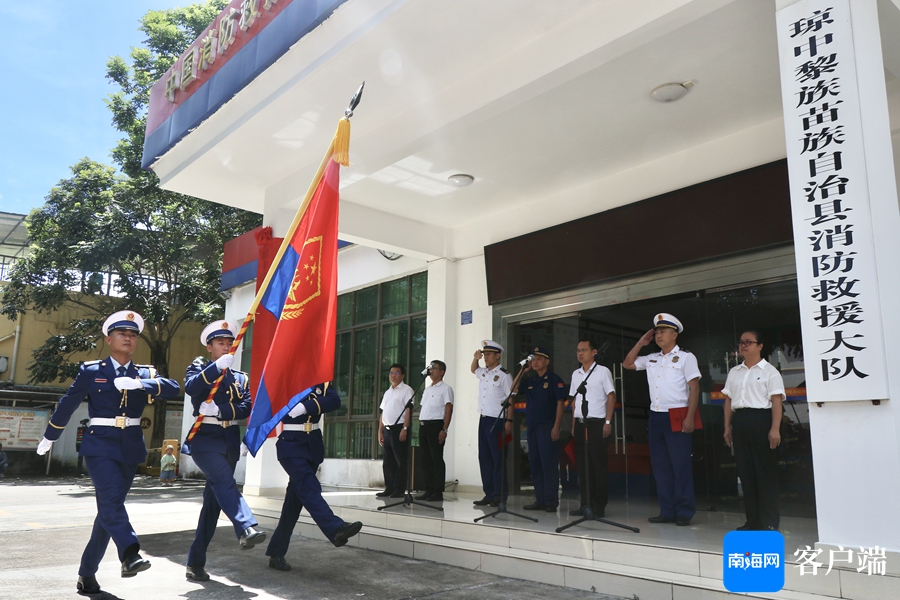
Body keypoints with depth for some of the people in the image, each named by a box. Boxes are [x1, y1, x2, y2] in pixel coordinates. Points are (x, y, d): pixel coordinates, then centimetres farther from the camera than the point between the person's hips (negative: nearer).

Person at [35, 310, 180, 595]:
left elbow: (173, 388, -11)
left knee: (109, 507, 8)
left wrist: (138, 383, -25)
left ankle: (87, 573, 19)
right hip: (100, 446, -3)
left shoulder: (145, 373, 6)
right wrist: (49, 438, 20)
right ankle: (130, 554, -35)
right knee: (111, 500, -22)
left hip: (130, 449, 3)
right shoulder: (90, 371, 1)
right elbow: (67, 404, 10)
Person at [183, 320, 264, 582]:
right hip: (205, 438, -4)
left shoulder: (241, 377, 17)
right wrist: (218, 366, -24)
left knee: (213, 500, 5)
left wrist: (219, 409, -14)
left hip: (230, 441, 4)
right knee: (225, 481, -29)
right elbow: (191, 387, -15)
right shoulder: (200, 366, 8)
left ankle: (196, 563, 13)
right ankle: (247, 529, -47)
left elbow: (246, 408, 1)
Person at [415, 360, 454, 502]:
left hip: (436, 425, -8)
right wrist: (420, 425, 12)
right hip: (423, 425, 8)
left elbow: (449, 409, -10)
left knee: (437, 459, -5)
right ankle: (427, 490, 14)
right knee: (426, 459, 8)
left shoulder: (445, 388, -2)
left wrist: (444, 429, -17)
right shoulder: (427, 389, 22)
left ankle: (438, 492, -1)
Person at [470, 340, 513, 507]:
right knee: (484, 458, 9)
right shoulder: (483, 373, 13)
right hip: (483, 419, 8)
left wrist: (509, 421, -16)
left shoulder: (504, 375, -8)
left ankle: (499, 496, 4)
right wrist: (475, 358, 18)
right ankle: (489, 494, 16)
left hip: (497, 421, -8)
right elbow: (473, 369, 37)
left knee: (498, 459, -3)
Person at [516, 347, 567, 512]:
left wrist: (556, 427, -16)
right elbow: (514, 390, 15)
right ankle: (540, 500, 15)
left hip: (547, 427, -7)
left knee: (549, 464, -7)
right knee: (535, 464, 8)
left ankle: (551, 501, -2)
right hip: (532, 427, 7)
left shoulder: (554, 380, -3)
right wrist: (522, 372, 9)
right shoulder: (530, 382, 17)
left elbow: (560, 403, -8)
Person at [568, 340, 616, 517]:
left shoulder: (603, 371, -1)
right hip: (580, 423, 5)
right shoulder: (576, 374, 14)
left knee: (599, 464, -2)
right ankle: (585, 504, 14)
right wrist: (574, 424, 11)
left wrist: (608, 422, -11)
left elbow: (611, 397, -4)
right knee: (582, 464, 6)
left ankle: (599, 506, 5)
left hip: (597, 422, -5)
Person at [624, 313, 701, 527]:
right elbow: (627, 364, 23)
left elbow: (694, 388, -7)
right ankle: (667, 511, 17)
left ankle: (684, 513, 6)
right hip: (656, 416, 6)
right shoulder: (651, 359, 14)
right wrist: (640, 343, 13)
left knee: (680, 465, -3)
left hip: (677, 417, -6)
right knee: (660, 465, 9)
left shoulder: (685, 357, -2)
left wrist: (690, 418, -14)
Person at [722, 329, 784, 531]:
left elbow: (777, 401, -7)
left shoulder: (769, 371, -1)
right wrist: (727, 427, 12)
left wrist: (775, 428, -15)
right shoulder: (734, 372, 17)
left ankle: (769, 522, 5)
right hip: (739, 422, 6)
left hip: (761, 420, -6)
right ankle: (752, 520, 15)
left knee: (766, 473, -2)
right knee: (746, 472, 7)